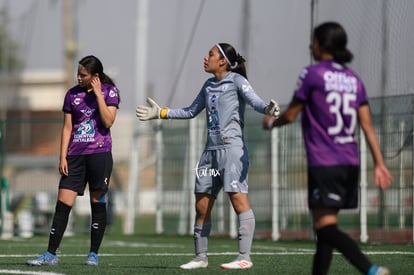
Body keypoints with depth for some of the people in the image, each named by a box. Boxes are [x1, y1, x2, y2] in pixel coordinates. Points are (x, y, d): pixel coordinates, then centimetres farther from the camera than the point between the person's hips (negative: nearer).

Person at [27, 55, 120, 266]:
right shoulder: (72, 94, 9)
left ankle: (93, 254, 9)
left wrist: (98, 93, -12)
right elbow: (67, 127, 9)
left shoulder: (109, 91, 0)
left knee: (98, 204, 1)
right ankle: (51, 254, -4)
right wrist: (62, 157, 3)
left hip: (99, 153, -3)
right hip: (75, 155, 3)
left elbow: (108, 122, -11)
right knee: (62, 204, -4)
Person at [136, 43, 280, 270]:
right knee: (201, 206, 8)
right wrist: (160, 113, 31)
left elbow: (254, 100, -20)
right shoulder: (208, 85, 17)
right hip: (211, 149, 8)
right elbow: (191, 111, 30)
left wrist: (267, 109, -42)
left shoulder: (236, 80, -4)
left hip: (232, 147, -8)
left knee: (238, 199, -14)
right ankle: (200, 257, 17)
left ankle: (244, 258, -16)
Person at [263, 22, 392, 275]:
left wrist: (271, 122, 20)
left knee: (326, 228, -12)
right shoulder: (354, 79, 11)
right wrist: (379, 163, 5)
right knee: (325, 225, 17)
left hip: (324, 164, -7)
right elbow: (367, 125, 6)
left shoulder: (313, 74, -7)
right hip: (350, 163, 7)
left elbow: (290, 115, -1)